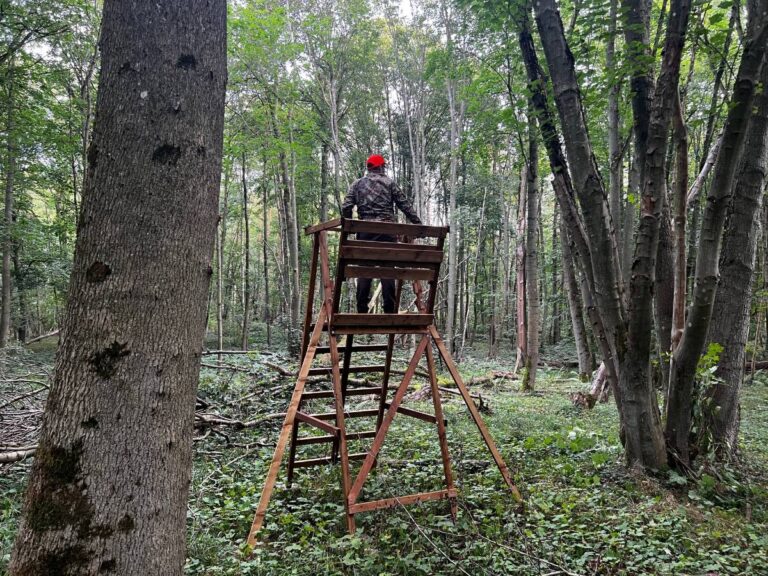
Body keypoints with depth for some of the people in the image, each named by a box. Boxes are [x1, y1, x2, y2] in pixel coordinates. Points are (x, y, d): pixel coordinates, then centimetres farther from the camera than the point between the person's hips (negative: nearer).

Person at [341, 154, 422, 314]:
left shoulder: (357, 184, 11)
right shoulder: (389, 183, 6)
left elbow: (346, 207, 3)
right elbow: (405, 205, 4)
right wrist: (417, 223, 8)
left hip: (365, 231, 2)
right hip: (387, 231, -2)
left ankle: (362, 310, 0)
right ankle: (389, 310, -3)